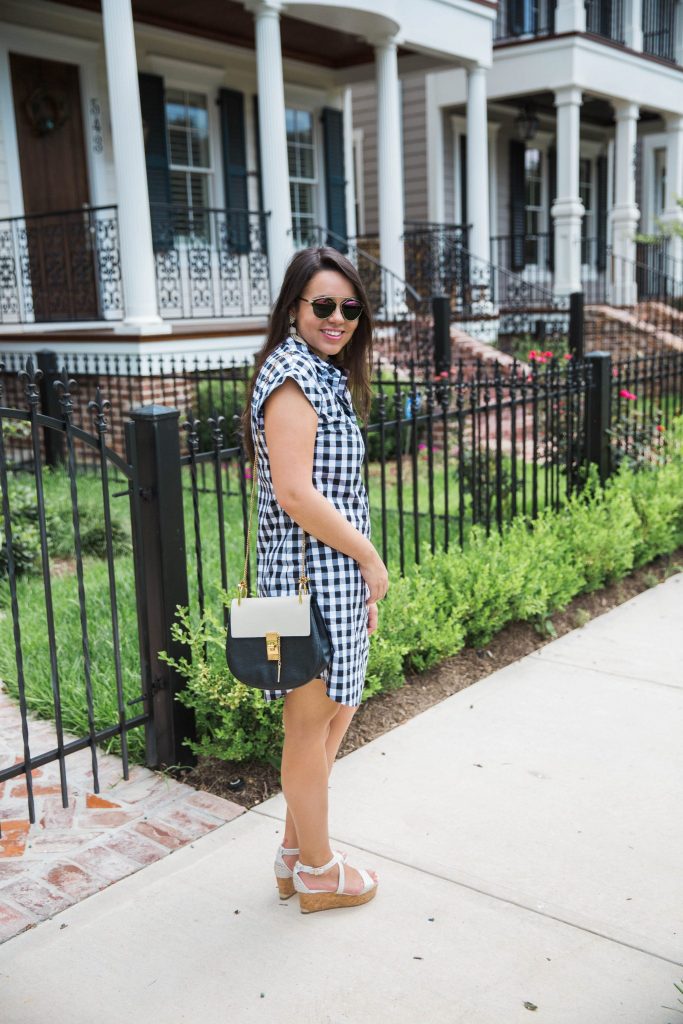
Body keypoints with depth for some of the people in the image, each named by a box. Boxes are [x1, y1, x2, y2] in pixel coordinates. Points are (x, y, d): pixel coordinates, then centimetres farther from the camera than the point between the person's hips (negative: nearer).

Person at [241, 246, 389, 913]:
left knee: (336, 710, 21)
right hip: (311, 573, -10)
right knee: (311, 723, 5)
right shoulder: (294, 374, -16)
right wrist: (369, 557, -14)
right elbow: (295, 493, -24)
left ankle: (295, 852, 36)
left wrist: (362, 576, 15)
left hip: (336, 569, 10)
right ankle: (318, 873, 24)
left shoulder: (324, 373, 16)